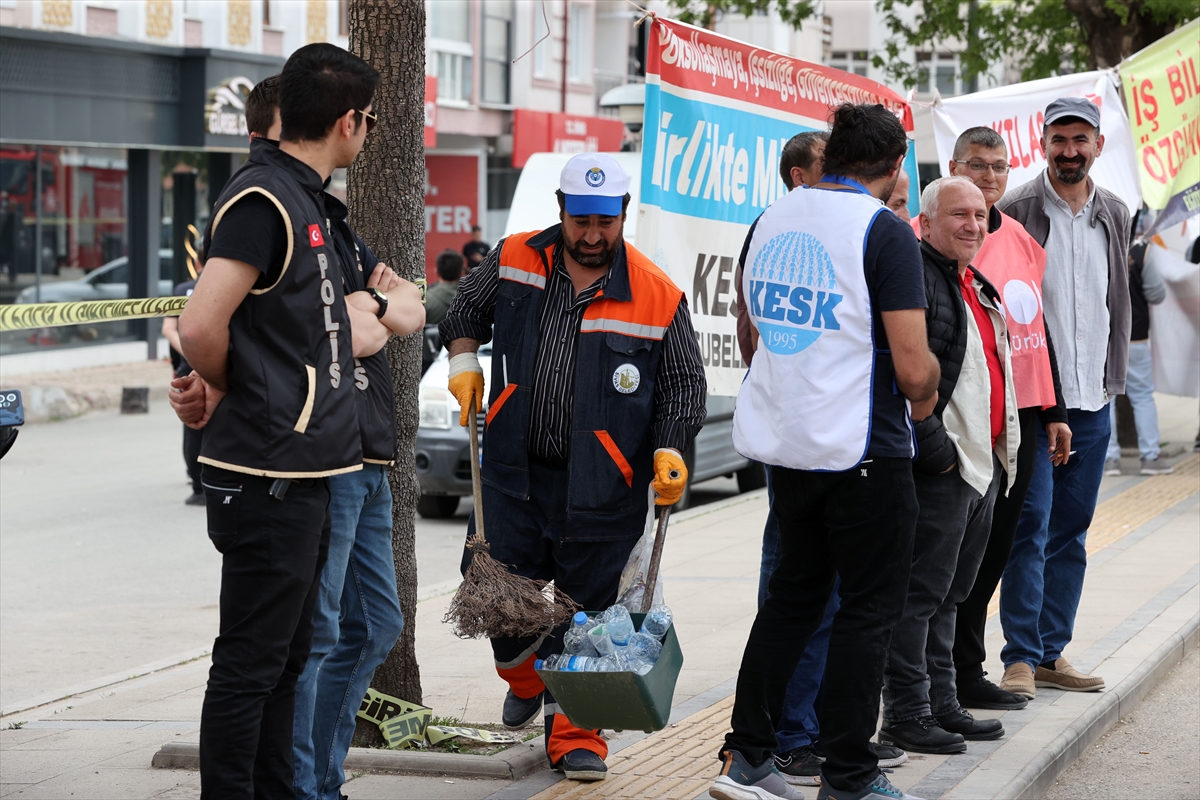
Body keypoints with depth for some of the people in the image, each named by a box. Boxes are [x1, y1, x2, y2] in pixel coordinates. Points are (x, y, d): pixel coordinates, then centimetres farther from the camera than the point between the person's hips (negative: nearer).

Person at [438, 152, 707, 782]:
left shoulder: (658, 298, -6)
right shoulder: (514, 261, 2)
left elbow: (683, 386, 0)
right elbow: (466, 310, 21)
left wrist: (670, 451, -13)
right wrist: (464, 359, 4)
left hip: (599, 488, -2)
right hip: (513, 471, 3)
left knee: (584, 611, 2)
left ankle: (574, 735, 15)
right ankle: (525, 680, 36)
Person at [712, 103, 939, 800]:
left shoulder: (772, 219, 8)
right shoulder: (885, 231, -13)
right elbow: (914, 368, -17)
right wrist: (926, 390, 4)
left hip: (784, 443, 7)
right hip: (864, 451, -7)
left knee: (795, 593, 17)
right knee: (869, 607, 3)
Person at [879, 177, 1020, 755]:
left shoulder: (976, 288, 20)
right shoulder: (915, 279, -13)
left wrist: (1000, 451, 21)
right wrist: (934, 446, -21)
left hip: (982, 465, 10)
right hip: (939, 467, -10)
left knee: (949, 594, 15)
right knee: (922, 593, -5)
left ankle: (942, 705, 23)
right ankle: (905, 715, 0)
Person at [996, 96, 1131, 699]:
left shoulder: (1115, 215, 11)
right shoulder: (1016, 212, -6)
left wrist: (1114, 375, 14)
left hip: (1092, 400, 5)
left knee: (1071, 531, 9)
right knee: (1031, 526, -8)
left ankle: (1051, 653, 15)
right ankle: (1020, 657, -3)